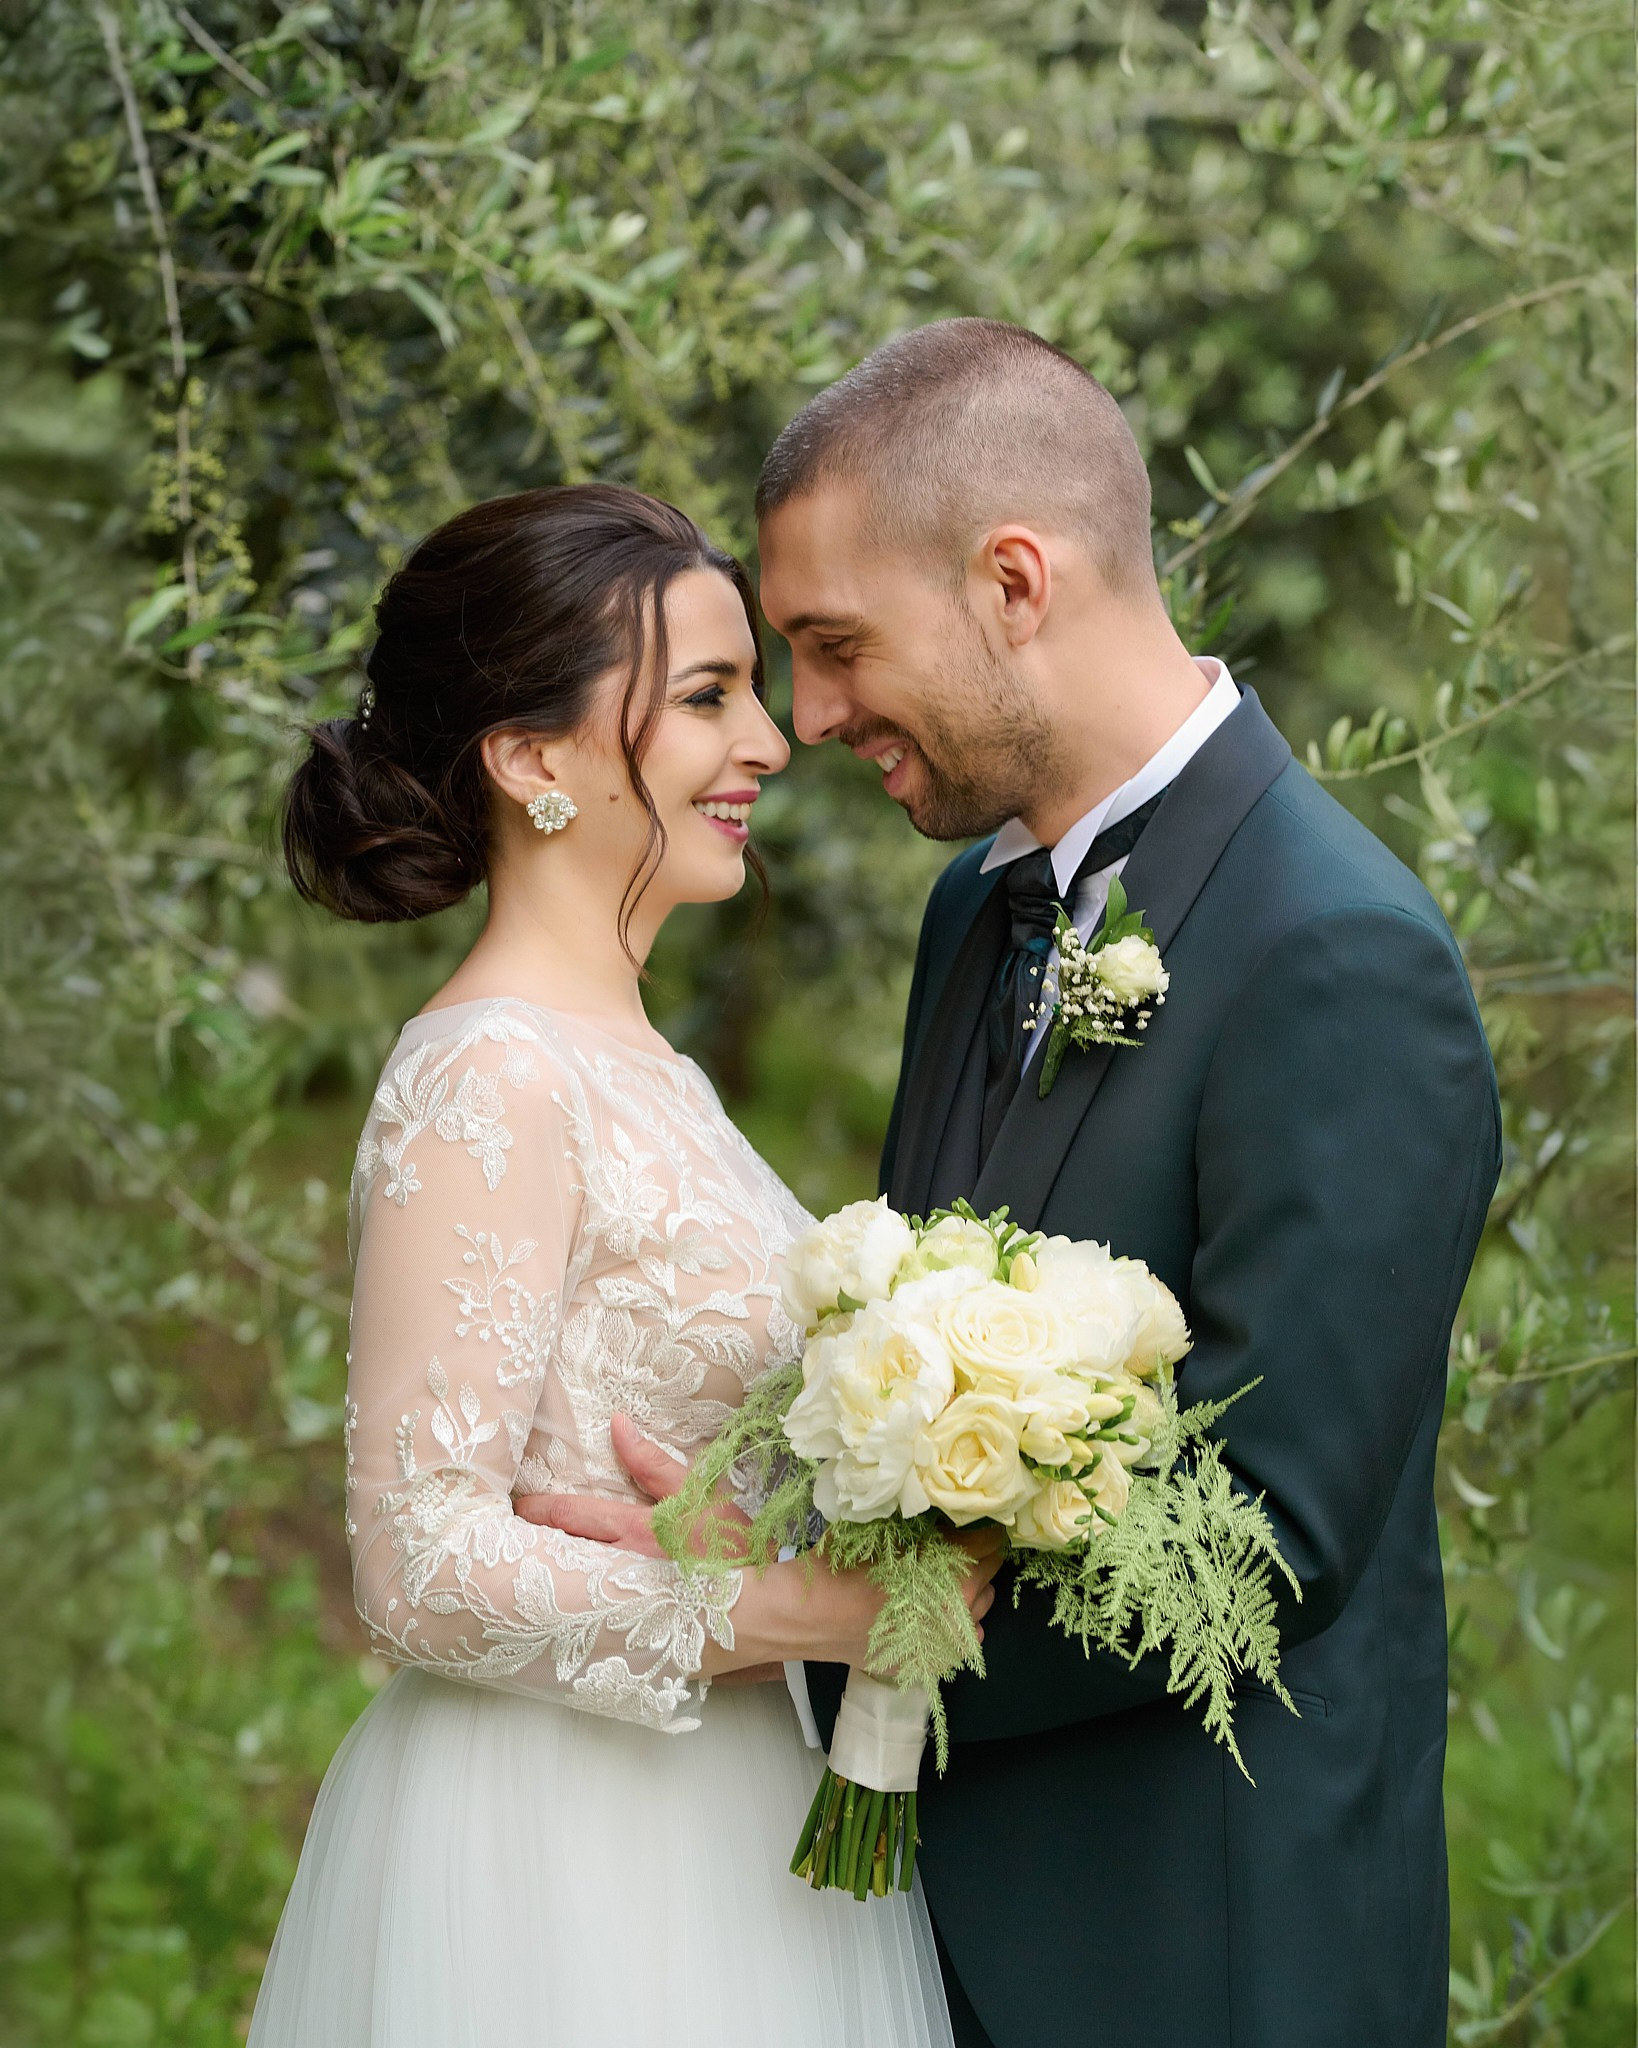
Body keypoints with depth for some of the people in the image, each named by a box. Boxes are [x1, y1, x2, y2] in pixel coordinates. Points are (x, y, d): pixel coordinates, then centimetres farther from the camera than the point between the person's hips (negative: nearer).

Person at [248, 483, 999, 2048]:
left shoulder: (629, 1068, 10)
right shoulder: (485, 1082, -18)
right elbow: (420, 1565, -21)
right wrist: (802, 1609, -22)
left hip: (720, 1833, 9)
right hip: (568, 1859, -9)